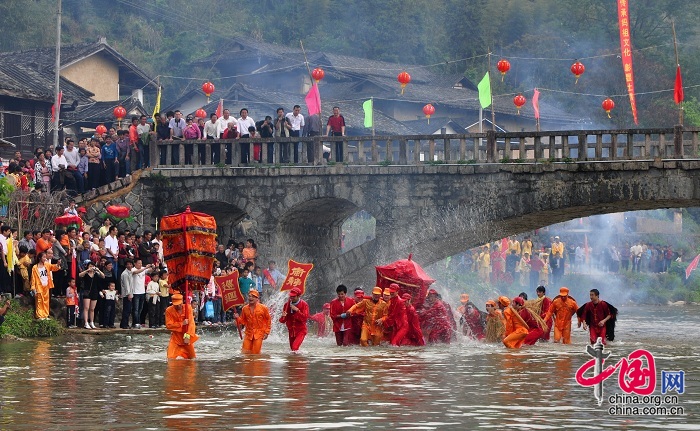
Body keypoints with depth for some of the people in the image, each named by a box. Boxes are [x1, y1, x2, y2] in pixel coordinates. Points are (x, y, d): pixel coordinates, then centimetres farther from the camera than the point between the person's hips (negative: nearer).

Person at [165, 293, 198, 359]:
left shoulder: (188, 307, -9)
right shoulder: (169, 310, -12)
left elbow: (191, 323, -14)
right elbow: (168, 325, -15)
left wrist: (187, 336, -25)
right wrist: (182, 323, -22)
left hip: (187, 337, 2)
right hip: (175, 337, -2)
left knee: (191, 357, 11)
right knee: (171, 358, -14)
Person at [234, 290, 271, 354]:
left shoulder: (263, 308, -3)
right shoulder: (245, 309, 6)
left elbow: (268, 320, 3)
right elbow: (243, 321, 13)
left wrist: (266, 332, -2)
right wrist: (237, 318, -8)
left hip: (259, 334, -3)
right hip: (248, 334, 3)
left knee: (255, 353, -8)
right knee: (245, 352, -3)